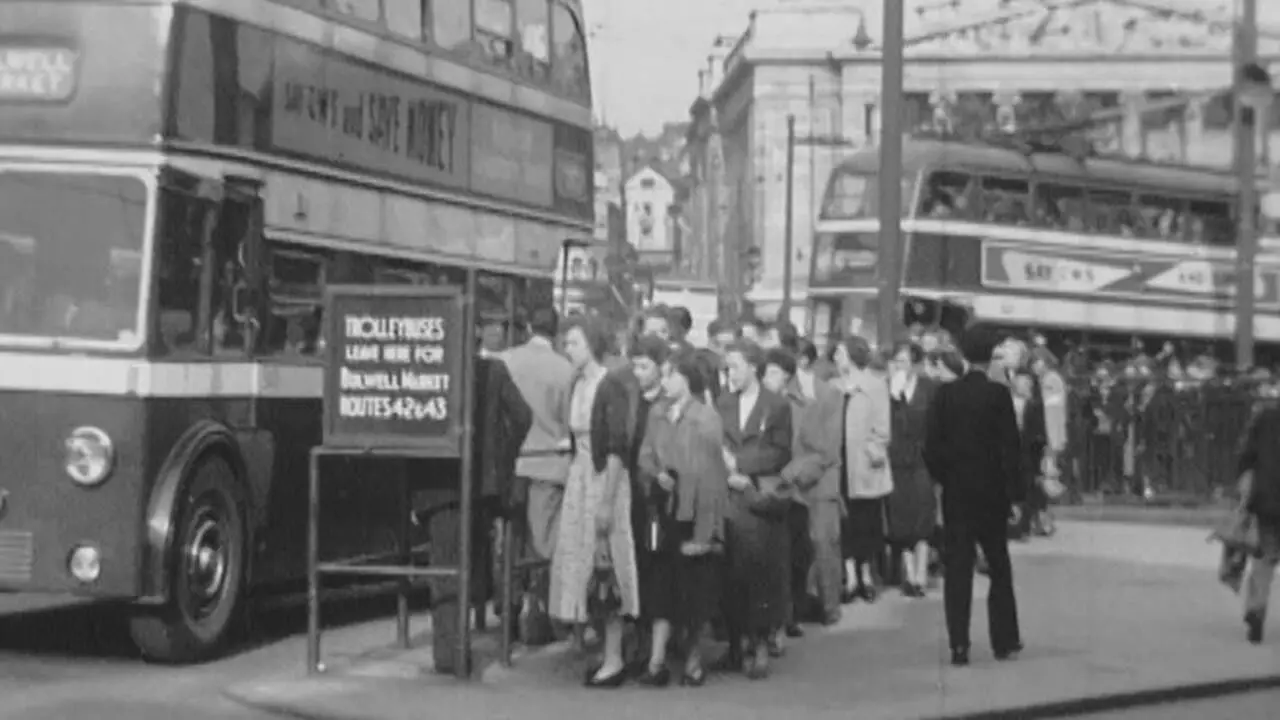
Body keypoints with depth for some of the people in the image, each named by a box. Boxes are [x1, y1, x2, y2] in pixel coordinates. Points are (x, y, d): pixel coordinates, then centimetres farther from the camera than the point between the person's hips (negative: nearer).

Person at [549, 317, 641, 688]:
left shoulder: (611, 387, -13)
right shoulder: (578, 386, 10)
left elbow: (617, 448, -17)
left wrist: (607, 501, -21)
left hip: (606, 479, -8)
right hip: (579, 477, 8)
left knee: (606, 564, -4)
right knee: (586, 563, 10)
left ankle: (614, 660, 3)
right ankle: (609, 653, 19)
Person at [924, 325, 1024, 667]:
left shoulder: (944, 394, -3)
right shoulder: (998, 394, -9)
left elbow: (931, 446, -5)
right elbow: (1010, 446, -10)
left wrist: (942, 478, 8)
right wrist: (1014, 493, -4)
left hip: (955, 492, 1)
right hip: (991, 492, -1)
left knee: (957, 569, 3)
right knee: (999, 568, 12)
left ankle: (959, 645, -2)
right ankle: (1004, 641, 16)